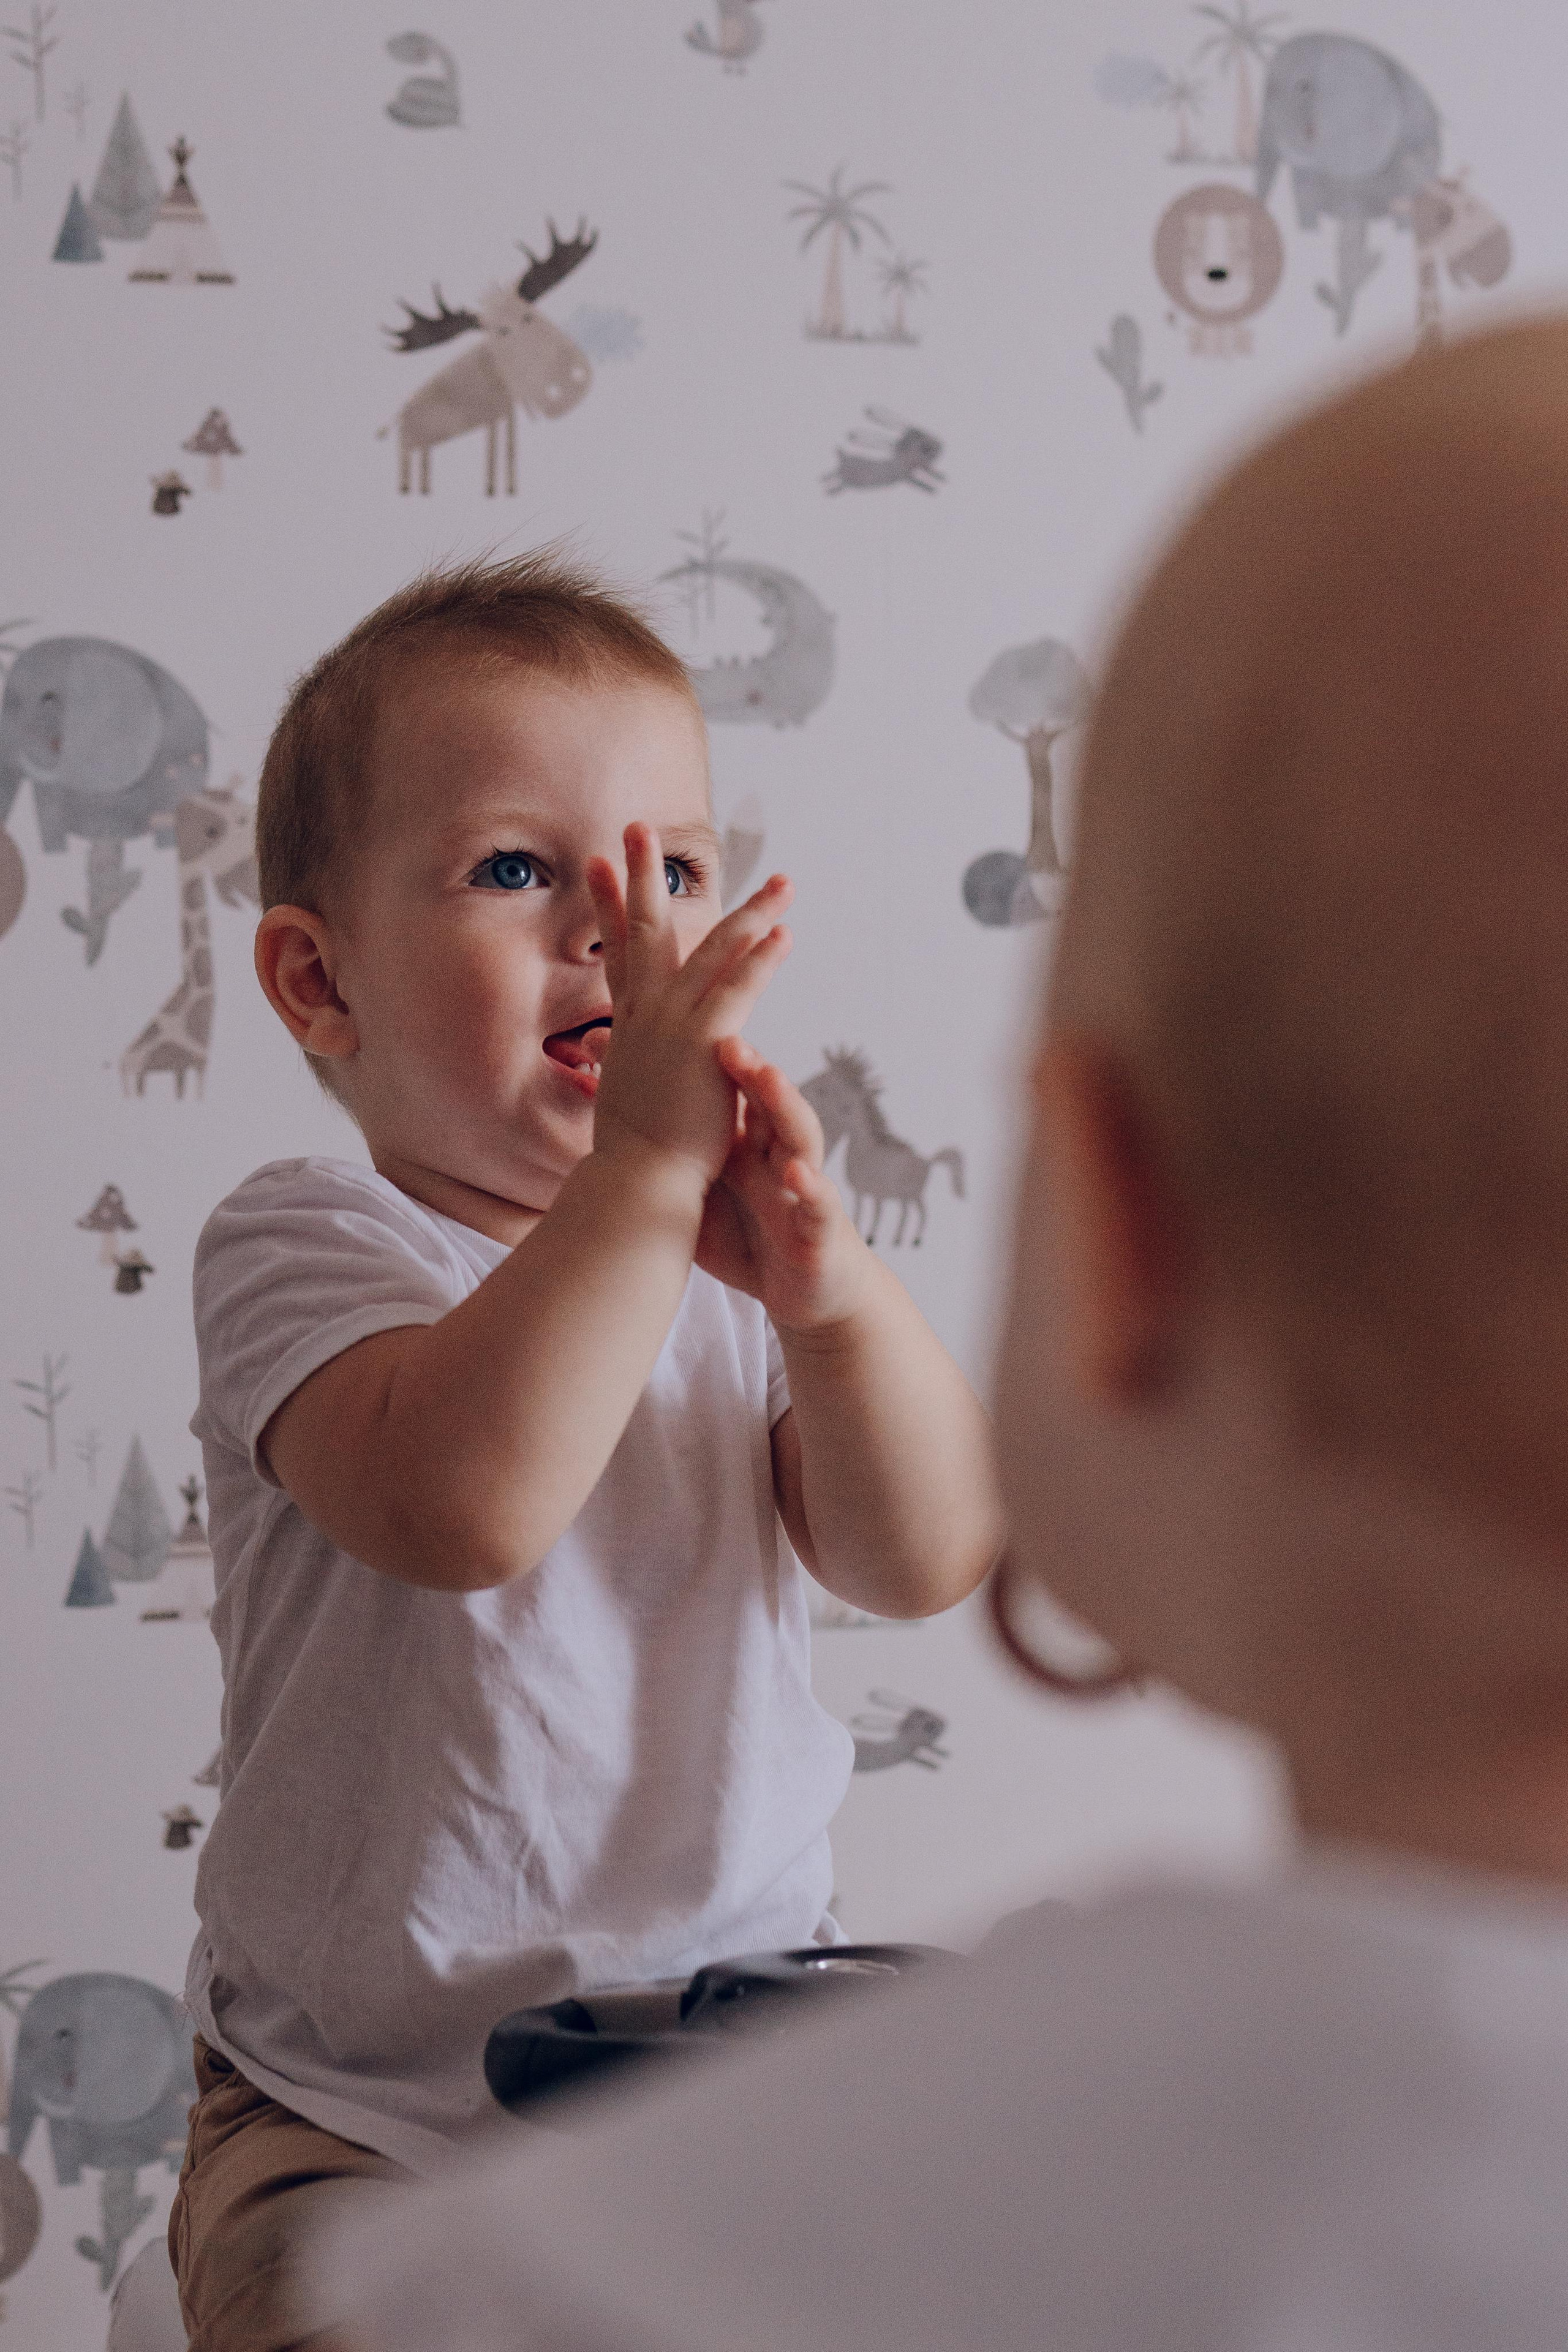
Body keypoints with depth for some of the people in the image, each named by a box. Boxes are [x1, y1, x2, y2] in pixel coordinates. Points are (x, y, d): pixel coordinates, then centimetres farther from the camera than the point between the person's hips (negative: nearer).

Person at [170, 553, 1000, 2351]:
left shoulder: (731, 1259, 4)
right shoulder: (299, 1242, -11)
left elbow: (928, 1563, -7)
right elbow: (459, 1503, -32)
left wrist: (826, 1288, -23)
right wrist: (643, 1165, -35)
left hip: (732, 2069, 4)